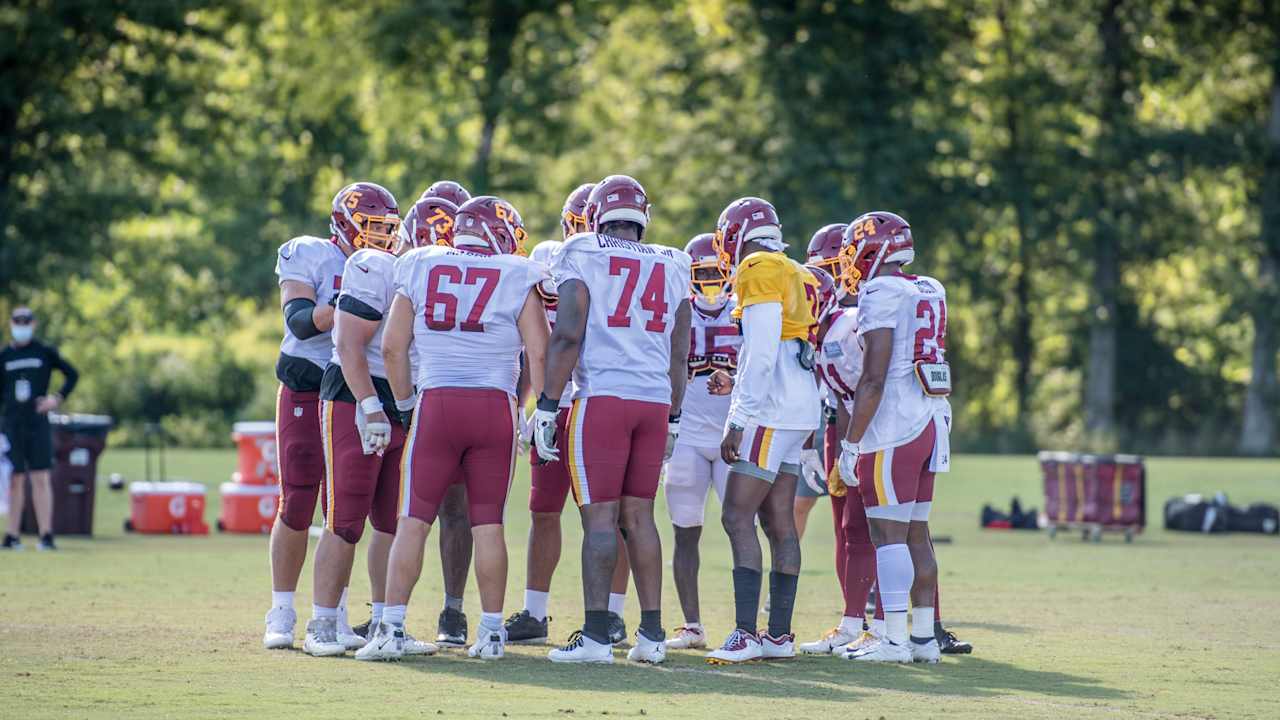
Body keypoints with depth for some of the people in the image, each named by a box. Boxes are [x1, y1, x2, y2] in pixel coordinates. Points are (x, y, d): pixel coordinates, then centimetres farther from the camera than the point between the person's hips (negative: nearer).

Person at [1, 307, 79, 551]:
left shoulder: (45, 352, 5)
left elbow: (72, 375, 11)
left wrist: (58, 398, -2)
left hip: (38, 423, -2)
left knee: (40, 478, -7)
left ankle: (46, 534, -9)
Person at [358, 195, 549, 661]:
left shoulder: (420, 269, 7)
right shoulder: (516, 278, 2)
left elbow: (393, 346, 6)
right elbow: (539, 352, -2)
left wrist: (405, 402, 18)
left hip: (436, 401, 1)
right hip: (495, 404, 0)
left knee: (413, 521, 3)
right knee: (488, 523, 6)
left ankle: (392, 627, -4)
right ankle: (491, 632, 8)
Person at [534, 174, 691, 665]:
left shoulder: (584, 260, 0)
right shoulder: (671, 270, 15)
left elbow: (568, 337, -8)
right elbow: (679, 355, 16)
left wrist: (547, 405, -5)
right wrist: (672, 419, 23)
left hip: (602, 398, -4)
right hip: (656, 401, 5)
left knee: (600, 516, -5)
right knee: (639, 515, 11)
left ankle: (596, 635, -8)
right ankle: (652, 633, 10)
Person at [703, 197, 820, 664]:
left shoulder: (760, 271, -10)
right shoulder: (798, 278, 18)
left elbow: (762, 357, -17)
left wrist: (738, 422, -17)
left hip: (771, 411, -9)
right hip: (799, 413, 10)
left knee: (737, 518, -11)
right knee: (779, 521, 10)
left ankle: (746, 634, -17)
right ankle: (780, 634, 11)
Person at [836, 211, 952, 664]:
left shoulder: (881, 295, -11)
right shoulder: (927, 294, 15)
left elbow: (874, 379, -16)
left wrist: (851, 444, -14)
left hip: (893, 428, -9)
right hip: (930, 422, 9)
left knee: (888, 534, -7)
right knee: (915, 534, 12)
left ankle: (894, 640, -9)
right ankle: (924, 638, 13)